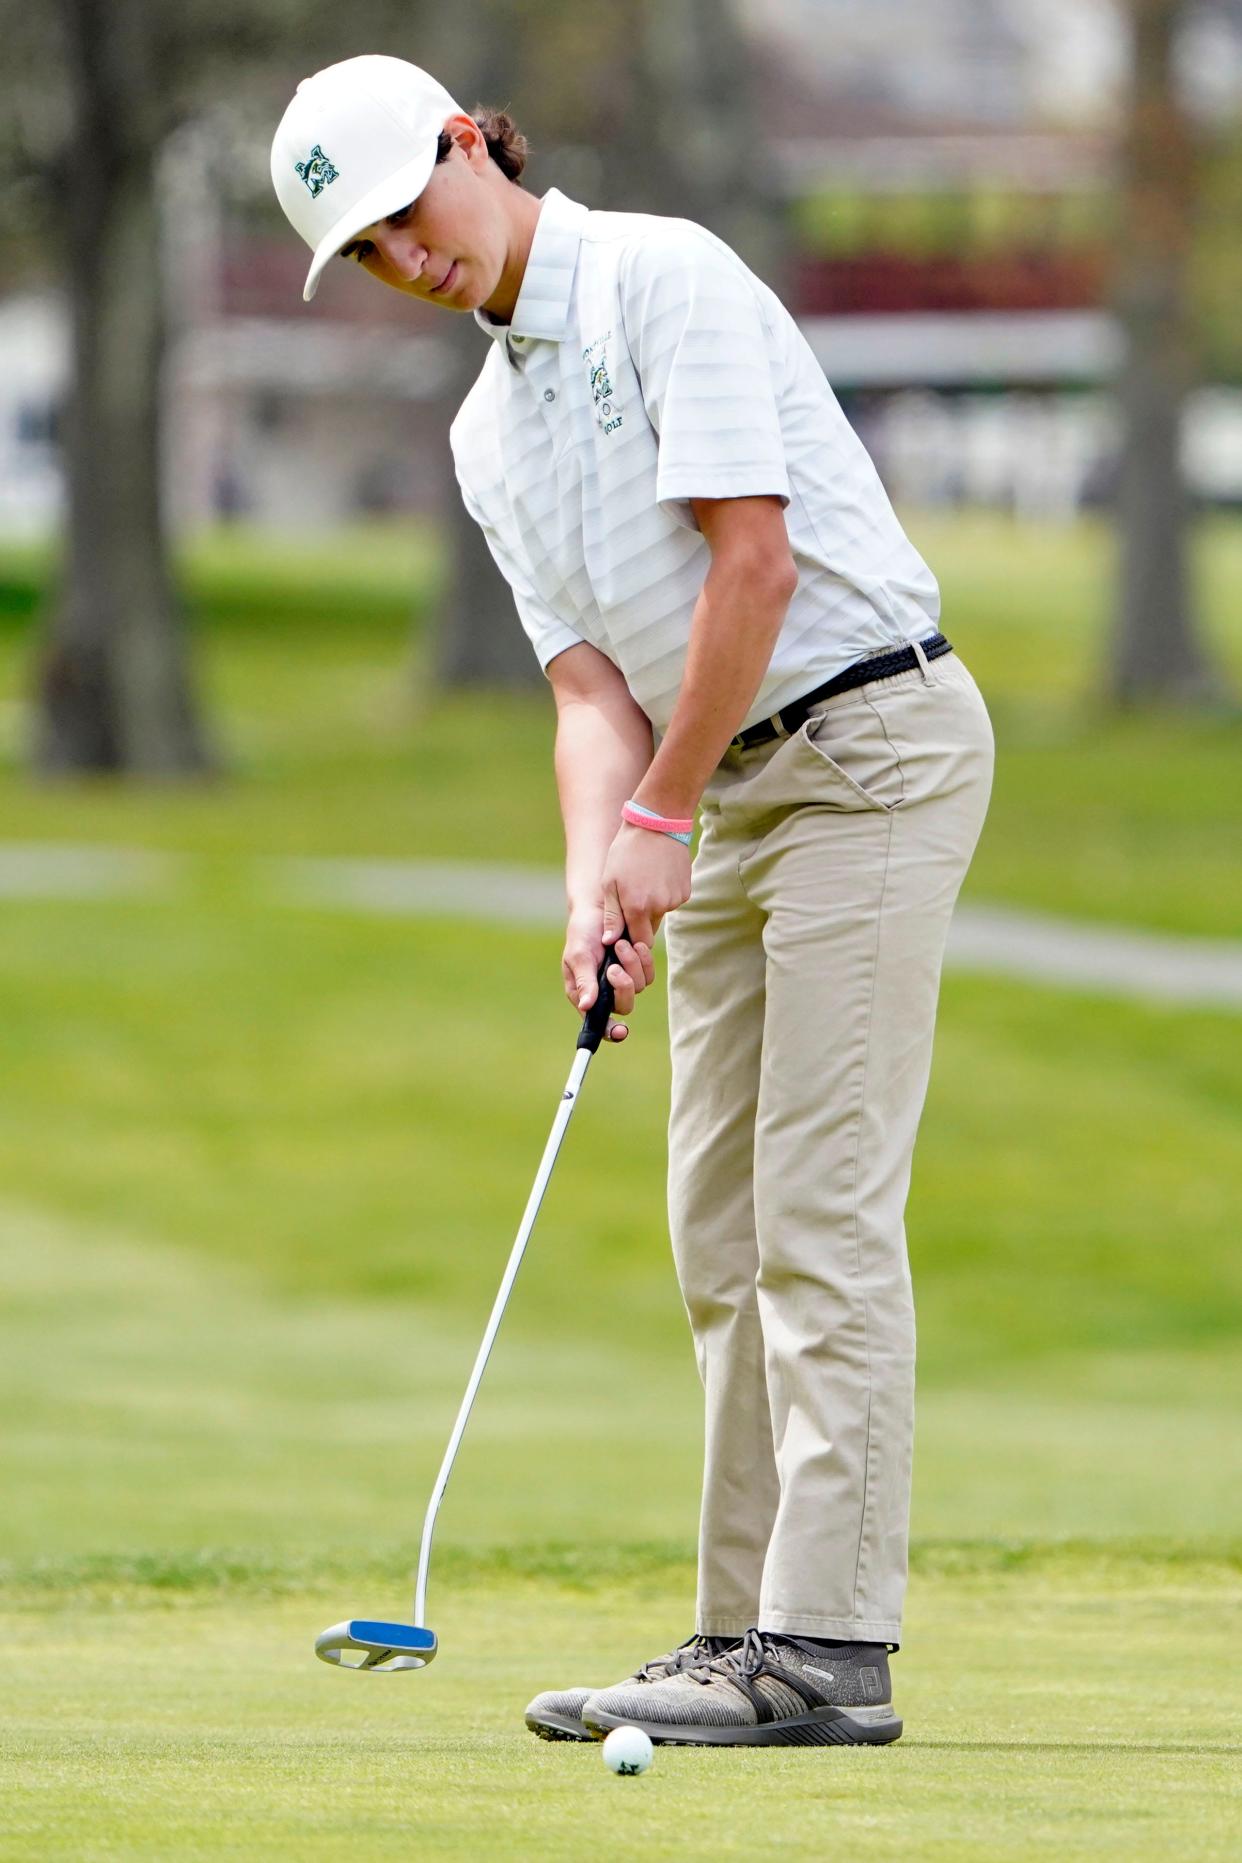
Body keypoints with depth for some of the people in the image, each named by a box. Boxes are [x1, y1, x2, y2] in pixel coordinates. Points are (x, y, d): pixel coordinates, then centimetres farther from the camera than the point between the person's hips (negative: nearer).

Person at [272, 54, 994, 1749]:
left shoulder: (662, 279, -11)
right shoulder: (490, 433, 15)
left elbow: (755, 558, -18)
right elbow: (593, 681, 8)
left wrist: (665, 816, -13)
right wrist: (596, 885, -10)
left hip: (871, 743, -9)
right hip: (740, 788, 9)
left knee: (821, 1208, -12)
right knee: (724, 1228, 8)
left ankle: (826, 1649, -14)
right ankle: (753, 1631, 11)